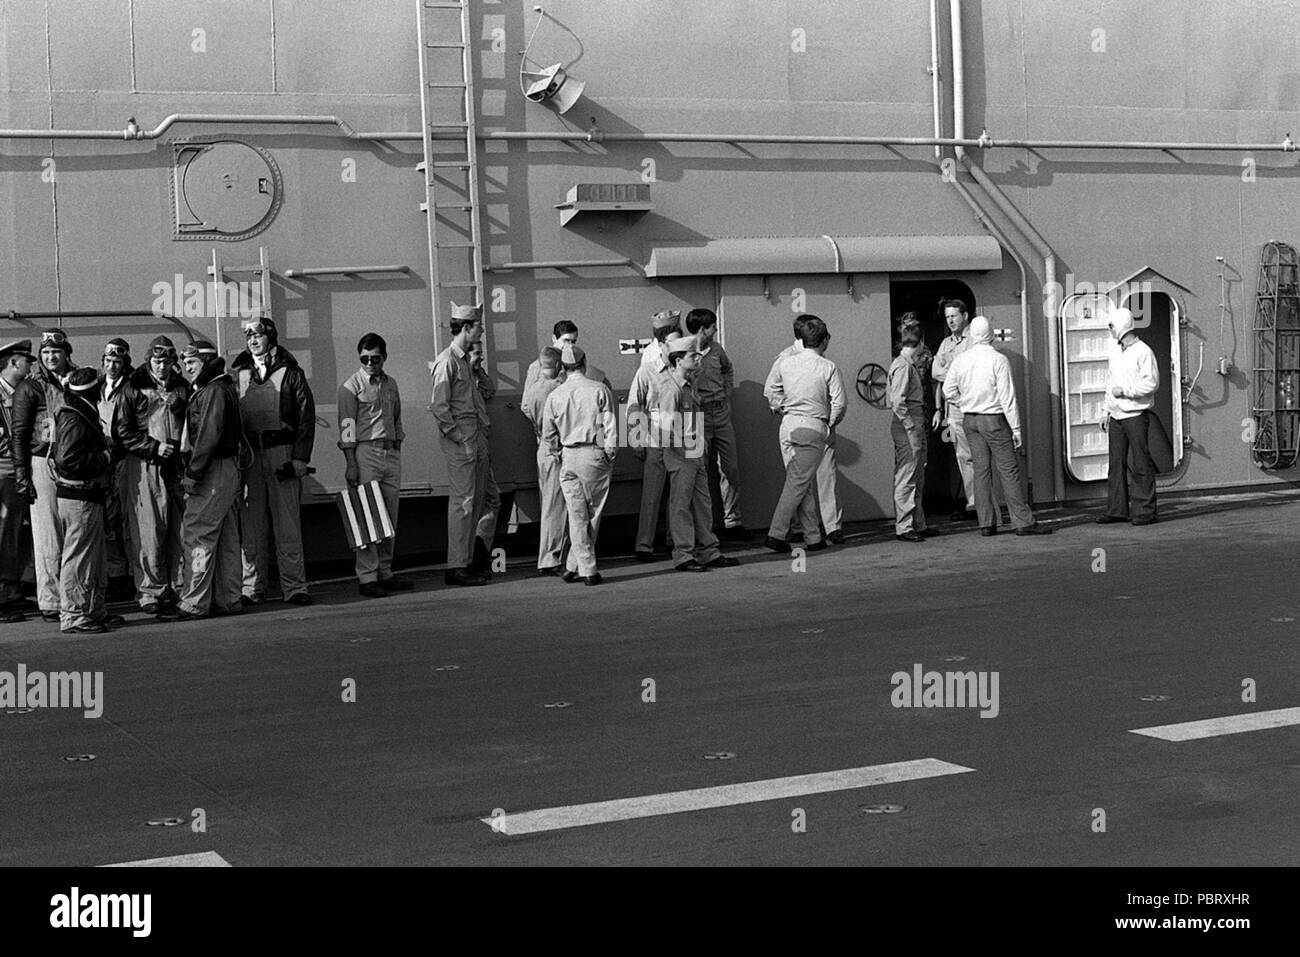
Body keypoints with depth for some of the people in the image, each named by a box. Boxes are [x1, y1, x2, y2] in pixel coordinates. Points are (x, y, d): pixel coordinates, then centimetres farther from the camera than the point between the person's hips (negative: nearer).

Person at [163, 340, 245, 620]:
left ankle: (193, 604, -7)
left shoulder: (214, 392, -14)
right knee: (226, 539, 12)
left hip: (213, 471, -10)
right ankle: (229, 600, 17)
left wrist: (193, 474, -19)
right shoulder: (222, 389, 18)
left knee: (197, 536, -8)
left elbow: (208, 437, -20)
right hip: (226, 470, 10)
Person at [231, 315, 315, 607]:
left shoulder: (290, 372, 5)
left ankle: (294, 587, 3)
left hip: (282, 452, -2)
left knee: (288, 525, 0)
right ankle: (252, 588, 9)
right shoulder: (237, 374, 11)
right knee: (251, 527, 3)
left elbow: (306, 415, 2)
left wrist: (301, 456, -6)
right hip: (247, 455, 2)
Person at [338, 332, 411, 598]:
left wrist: (398, 454, 16)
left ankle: (385, 572, 14)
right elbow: (347, 427, -7)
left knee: (391, 517, 7)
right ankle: (367, 577, -6)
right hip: (365, 451, -6)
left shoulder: (391, 383, 15)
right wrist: (351, 463, -13)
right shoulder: (351, 385, -3)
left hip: (391, 451, 6)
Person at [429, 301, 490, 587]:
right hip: (459, 437, -9)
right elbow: (439, 406, -17)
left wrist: (484, 427, 14)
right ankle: (456, 567, -6)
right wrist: (458, 438, -16)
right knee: (463, 501, -9)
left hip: (476, 435, 9)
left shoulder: (465, 360, 17)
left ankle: (466, 561, 17)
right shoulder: (447, 361, -12)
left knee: (476, 500, 11)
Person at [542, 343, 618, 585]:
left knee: (577, 515, 6)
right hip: (594, 454, -2)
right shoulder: (600, 390, -5)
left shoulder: (555, 395, 3)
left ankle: (587, 569, 4)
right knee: (593, 514, 9)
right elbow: (611, 426, -6)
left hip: (568, 456, 2)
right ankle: (574, 566, 10)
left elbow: (548, 433, 7)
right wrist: (610, 454, 3)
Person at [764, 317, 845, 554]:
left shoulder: (785, 362, 4)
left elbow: (770, 390, 13)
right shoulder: (829, 367, -8)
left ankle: (813, 537, 15)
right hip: (813, 427, -5)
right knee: (798, 483, -3)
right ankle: (776, 534, -8)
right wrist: (831, 423, 7)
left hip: (788, 426, 5)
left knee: (806, 483, 12)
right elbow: (839, 403, -9)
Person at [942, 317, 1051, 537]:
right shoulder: (998, 360, -12)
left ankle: (986, 523, 9)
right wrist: (1015, 428, -9)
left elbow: (948, 391, 5)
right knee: (1009, 470, -3)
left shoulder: (960, 360, 3)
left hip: (969, 420, 5)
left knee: (981, 470, 9)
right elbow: (1007, 397, -12)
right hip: (994, 419, -5)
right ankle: (1023, 522, -4)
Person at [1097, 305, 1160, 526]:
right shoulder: (1115, 351, 17)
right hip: (1116, 416, 8)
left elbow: (1152, 382, -13)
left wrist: (1125, 390, -15)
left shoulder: (1142, 351, -7)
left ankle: (1145, 511, -2)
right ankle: (1117, 510, 11)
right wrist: (1105, 410, 18)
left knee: (1141, 464, -4)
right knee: (1116, 462, 7)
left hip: (1136, 414, -7)